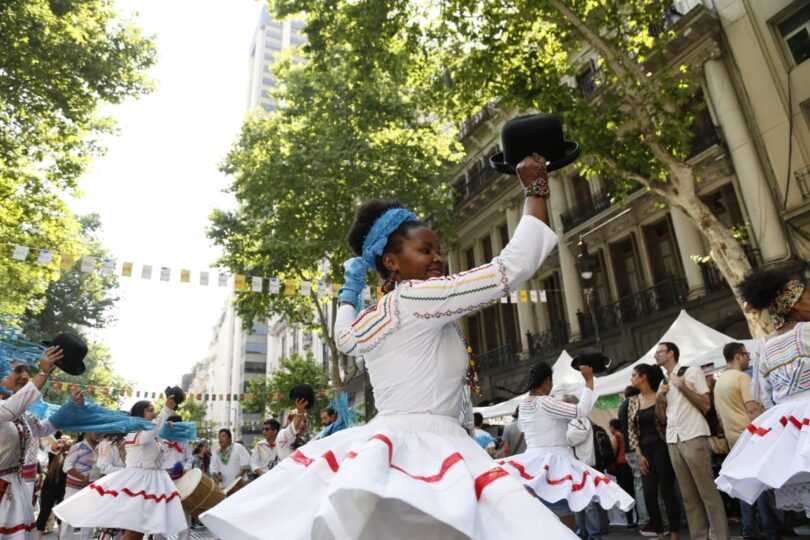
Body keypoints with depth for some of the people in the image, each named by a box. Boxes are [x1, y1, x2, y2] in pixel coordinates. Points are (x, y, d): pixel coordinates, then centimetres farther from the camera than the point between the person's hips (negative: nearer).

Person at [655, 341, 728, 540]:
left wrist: (682, 387, -13)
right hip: (673, 441, 6)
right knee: (689, 495, 7)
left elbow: (706, 405, -6)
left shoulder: (692, 371, 1)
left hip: (693, 438, -6)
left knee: (708, 491, -4)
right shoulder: (663, 382, 18)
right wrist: (658, 398, 3)